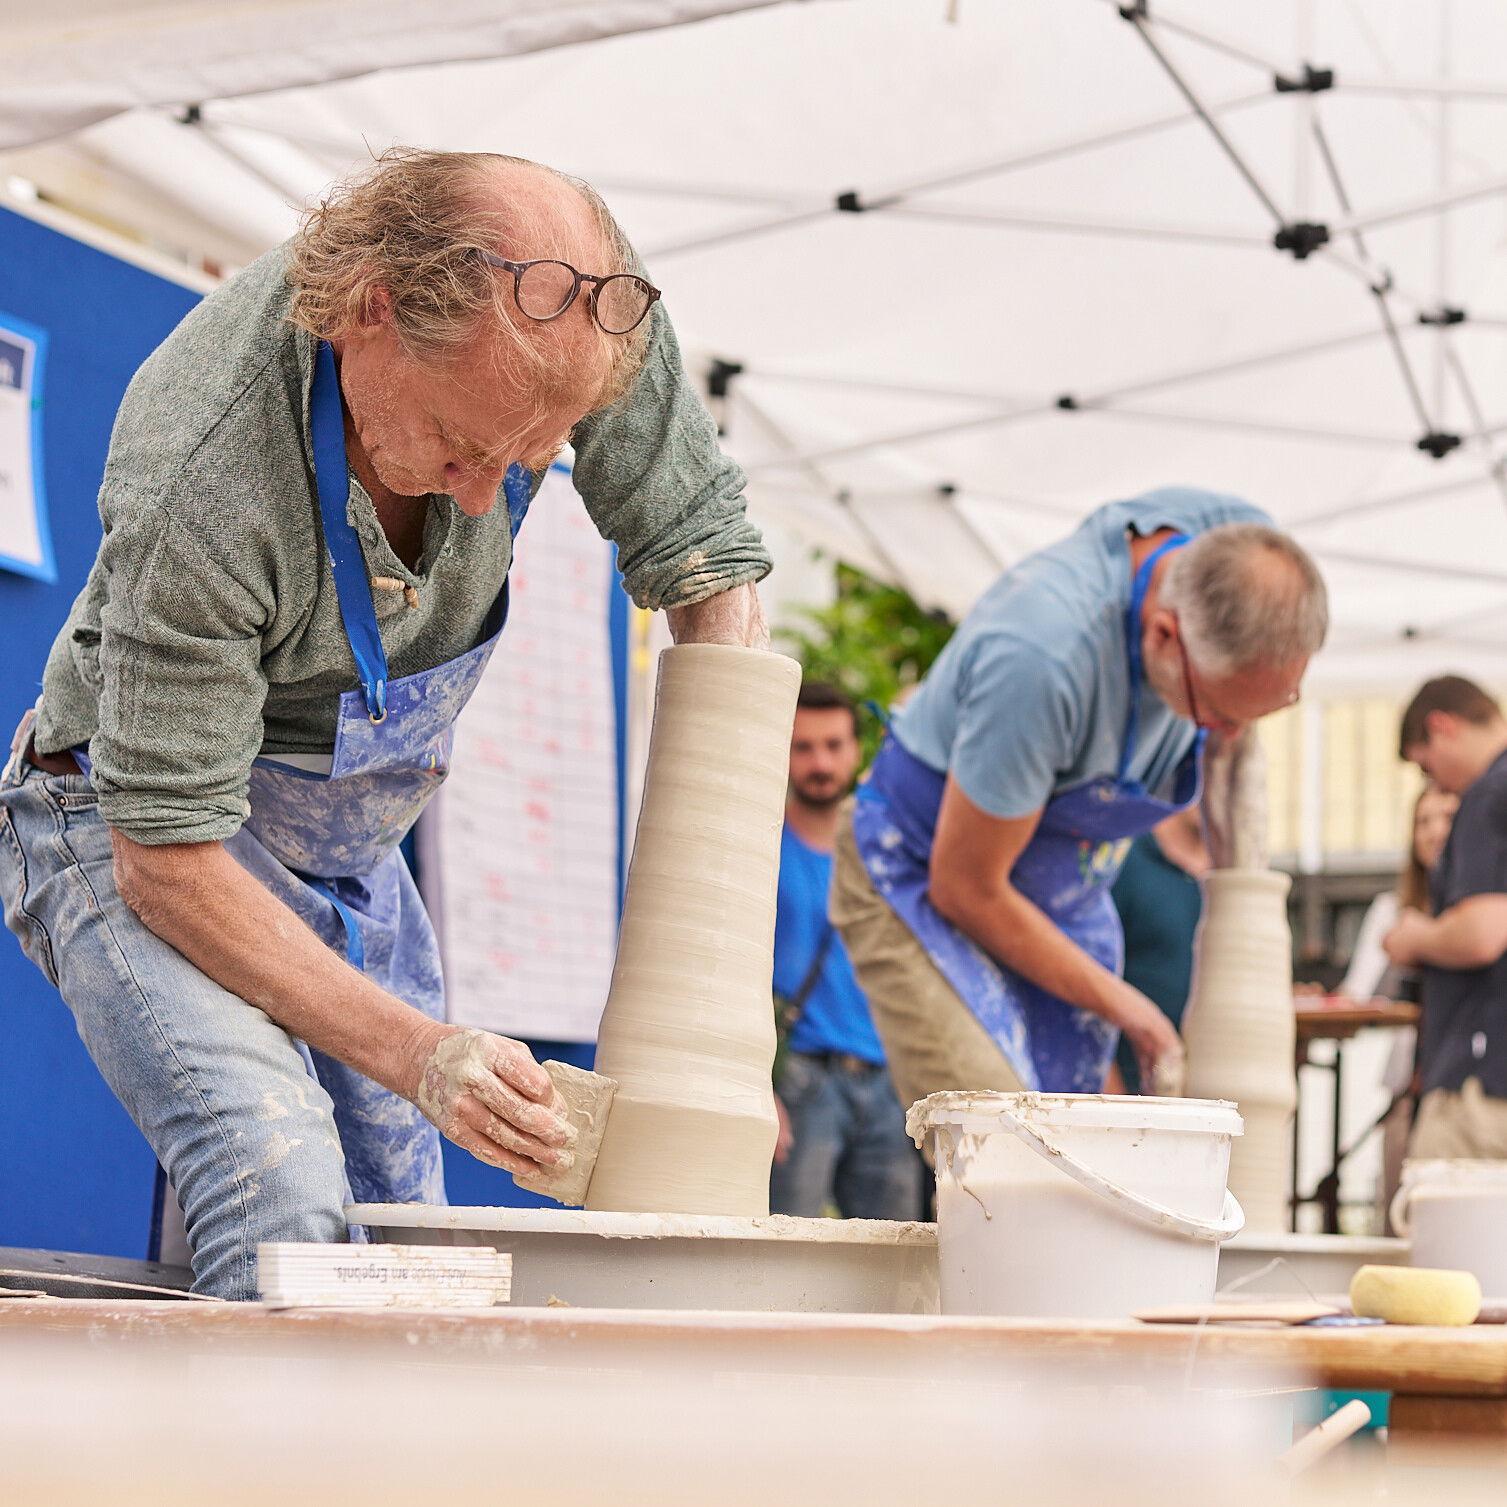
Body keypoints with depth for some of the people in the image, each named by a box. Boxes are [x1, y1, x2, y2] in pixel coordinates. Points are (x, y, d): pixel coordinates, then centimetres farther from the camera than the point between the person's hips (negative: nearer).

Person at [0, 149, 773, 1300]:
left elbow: (715, 567, -13)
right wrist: (418, 1053, -34)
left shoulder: (568, 305, -24)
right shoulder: (200, 494, -38)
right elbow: (167, 859, -29)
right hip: (133, 832, -6)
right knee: (284, 1203, -27)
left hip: (350, 848, 6)